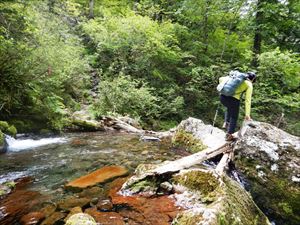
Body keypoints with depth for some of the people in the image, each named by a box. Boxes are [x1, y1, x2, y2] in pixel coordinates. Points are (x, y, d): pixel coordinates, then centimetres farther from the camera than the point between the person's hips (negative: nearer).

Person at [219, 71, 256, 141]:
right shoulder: (249, 85, 10)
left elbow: (221, 79, 16)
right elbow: (248, 100, 2)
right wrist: (247, 114, 2)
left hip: (222, 97, 4)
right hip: (233, 99, -4)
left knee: (229, 108, 38)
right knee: (234, 117, 20)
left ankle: (226, 123, 24)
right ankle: (228, 135, 23)